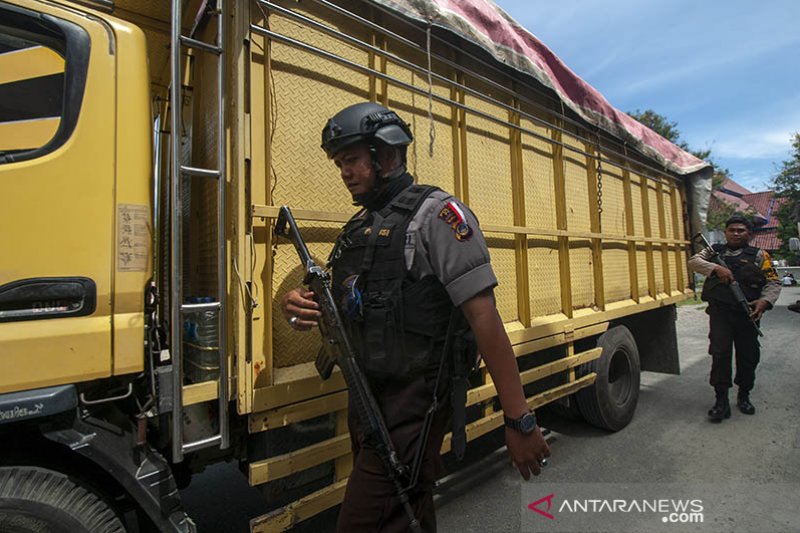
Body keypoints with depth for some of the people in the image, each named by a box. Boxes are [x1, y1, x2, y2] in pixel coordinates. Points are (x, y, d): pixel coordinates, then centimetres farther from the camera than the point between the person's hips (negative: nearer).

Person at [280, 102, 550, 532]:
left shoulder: (434, 213, -12)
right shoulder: (357, 229, 12)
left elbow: (483, 317, -18)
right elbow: (350, 309, 18)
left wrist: (519, 420, -19)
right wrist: (302, 307, -5)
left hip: (411, 409, -8)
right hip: (366, 401, 8)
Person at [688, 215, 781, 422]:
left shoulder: (759, 255, 9)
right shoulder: (715, 251, 12)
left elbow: (773, 283, 4)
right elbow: (694, 261, -3)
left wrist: (765, 300, -15)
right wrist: (716, 268, -19)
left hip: (747, 313, 1)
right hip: (720, 311, -1)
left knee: (748, 355, 10)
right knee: (720, 353, -7)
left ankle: (744, 395, 28)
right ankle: (722, 400, -1)